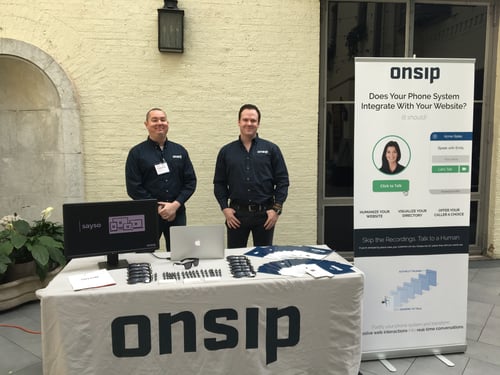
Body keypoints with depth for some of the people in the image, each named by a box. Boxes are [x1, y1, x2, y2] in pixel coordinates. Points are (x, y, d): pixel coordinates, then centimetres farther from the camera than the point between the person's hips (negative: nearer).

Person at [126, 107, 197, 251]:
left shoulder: (180, 151, 10)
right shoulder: (136, 153, 2)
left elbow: (191, 181, 6)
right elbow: (133, 187, -4)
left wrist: (175, 205, -8)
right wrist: (158, 208, -10)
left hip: (177, 214, 2)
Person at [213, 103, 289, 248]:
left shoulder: (271, 149, 3)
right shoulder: (226, 151, 6)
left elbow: (282, 181, 1)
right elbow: (219, 183, 8)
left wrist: (276, 208, -5)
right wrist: (225, 208, -3)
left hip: (264, 213, 0)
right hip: (236, 214, 1)